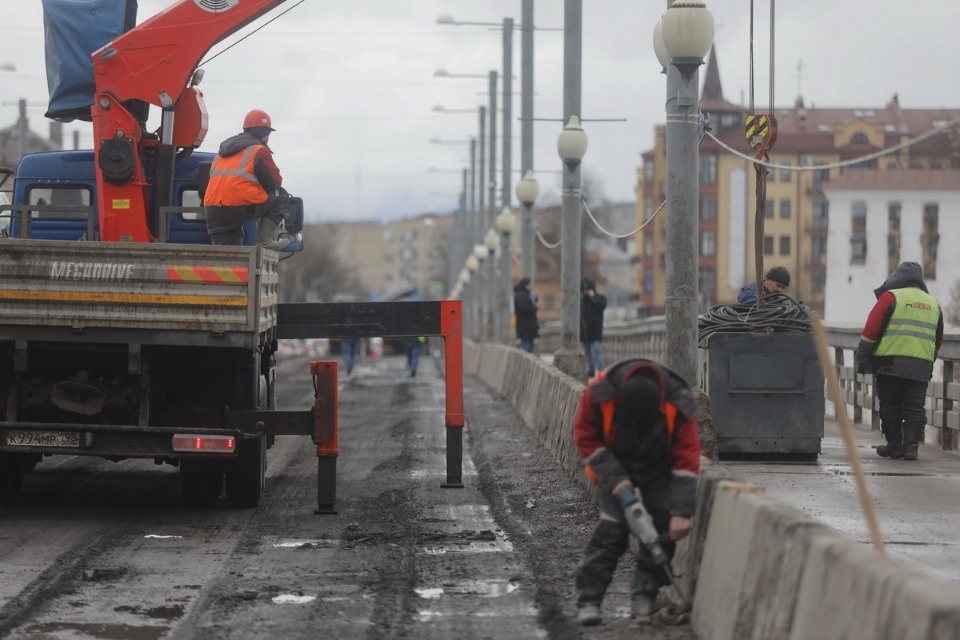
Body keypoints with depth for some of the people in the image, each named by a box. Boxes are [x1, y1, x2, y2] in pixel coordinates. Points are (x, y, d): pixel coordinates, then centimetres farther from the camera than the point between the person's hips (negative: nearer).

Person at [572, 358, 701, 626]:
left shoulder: (678, 403, -32)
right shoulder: (599, 393, -32)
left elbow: (687, 457, -28)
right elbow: (585, 436, -16)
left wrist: (681, 512, -31)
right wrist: (613, 478, -24)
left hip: (659, 470, 1)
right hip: (615, 466, -1)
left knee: (662, 528, -11)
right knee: (612, 528, -14)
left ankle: (644, 598, 1)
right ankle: (588, 599, -8)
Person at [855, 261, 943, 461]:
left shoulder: (891, 297, 0)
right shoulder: (933, 304, 17)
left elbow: (871, 330, -4)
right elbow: (938, 340, 24)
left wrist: (862, 358, 2)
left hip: (891, 363, -4)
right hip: (921, 368, 4)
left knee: (890, 407, 5)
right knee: (914, 407, 4)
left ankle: (894, 446, 7)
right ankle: (911, 445, -6)